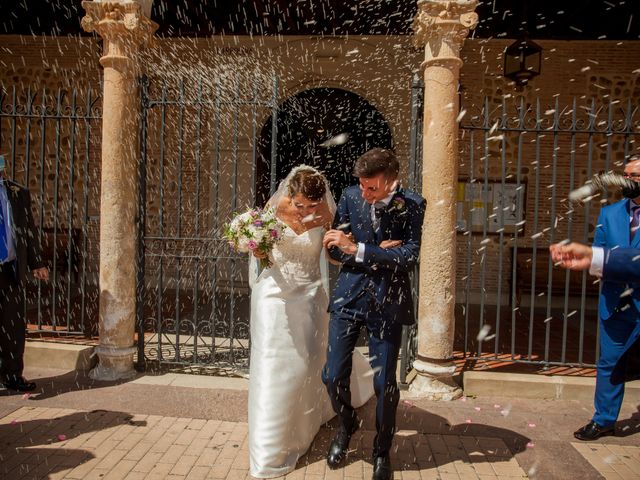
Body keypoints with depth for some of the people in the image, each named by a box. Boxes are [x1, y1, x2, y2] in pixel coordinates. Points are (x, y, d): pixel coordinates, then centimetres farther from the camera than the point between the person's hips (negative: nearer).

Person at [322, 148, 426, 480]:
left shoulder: (412, 205, -8)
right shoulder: (350, 196, -3)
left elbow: (409, 257, -18)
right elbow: (335, 248, -1)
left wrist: (358, 249, -22)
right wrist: (376, 254, -15)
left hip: (387, 303, -2)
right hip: (348, 296, 2)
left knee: (385, 384, 7)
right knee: (333, 377, 5)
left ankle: (382, 451, 34)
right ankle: (346, 426, 39)